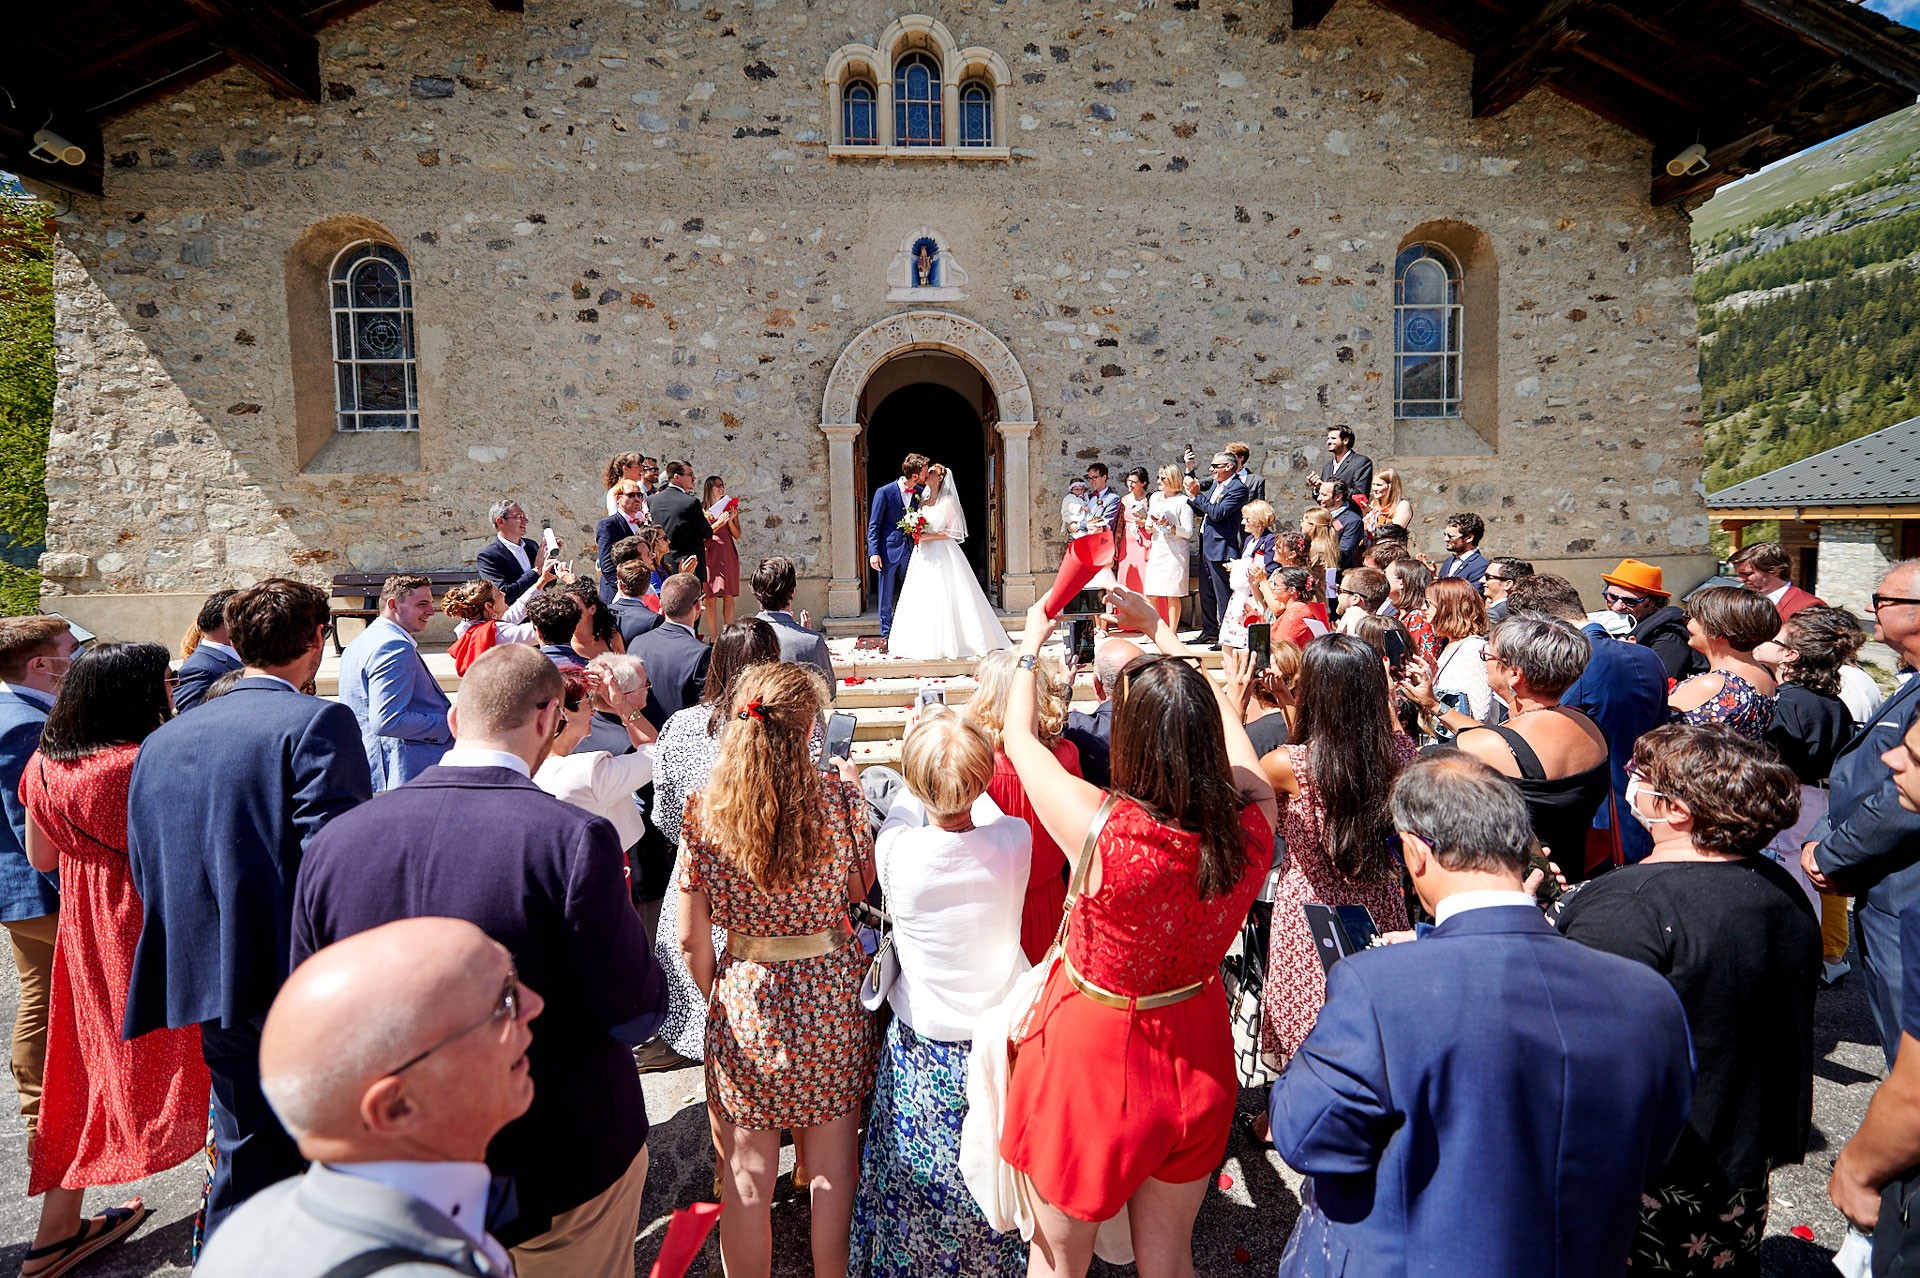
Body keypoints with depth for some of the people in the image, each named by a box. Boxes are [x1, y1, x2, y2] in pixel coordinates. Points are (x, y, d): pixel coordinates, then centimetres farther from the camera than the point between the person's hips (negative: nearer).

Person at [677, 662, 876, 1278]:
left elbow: (692, 938, -7)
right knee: (832, 1163, 19)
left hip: (744, 1002, 0)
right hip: (830, 994, 0)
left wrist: (715, 996, 12)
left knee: (747, 1171, 17)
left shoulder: (703, 810, -12)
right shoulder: (839, 793, -14)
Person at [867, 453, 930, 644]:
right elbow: (874, 525, -6)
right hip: (889, 551, -4)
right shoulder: (884, 492, -9)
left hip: (910, 550, 4)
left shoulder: (921, 492, 3)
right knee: (887, 596, 4)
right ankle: (885, 635, 15)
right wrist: (873, 553, -12)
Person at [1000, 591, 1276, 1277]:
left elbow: (1019, 737, -13)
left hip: (1096, 1057, -4)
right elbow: (1221, 716, 1)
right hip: (1198, 1057, 4)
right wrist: (1158, 629, 12)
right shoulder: (1252, 825, -20)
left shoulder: (1103, 828, -32)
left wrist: (1031, 644, 4)